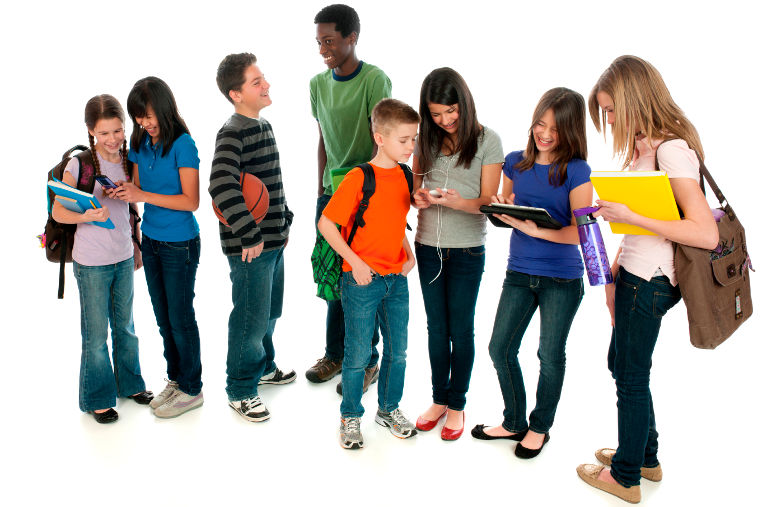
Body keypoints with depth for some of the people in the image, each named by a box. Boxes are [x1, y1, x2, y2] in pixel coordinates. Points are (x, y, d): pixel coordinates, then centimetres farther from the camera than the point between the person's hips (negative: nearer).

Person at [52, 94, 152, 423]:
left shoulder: (127, 160, 2)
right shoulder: (80, 163, -14)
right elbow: (58, 212, -13)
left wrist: (137, 247, 16)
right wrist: (87, 216, -32)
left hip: (124, 257, 5)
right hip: (92, 262, -5)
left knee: (125, 325, 19)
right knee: (96, 334, 6)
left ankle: (130, 383, 37)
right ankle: (98, 398, 23)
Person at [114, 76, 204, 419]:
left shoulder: (182, 144, -15)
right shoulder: (140, 144, 5)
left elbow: (190, 201, -19)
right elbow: (140, 189, 12)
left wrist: (143, 195, -23)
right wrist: (124, 192, -11)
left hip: (180, 244, -7)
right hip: (151, 240, 7)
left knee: (181, 319, 4)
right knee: (163, 318, 16)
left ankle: (191, 390, 19)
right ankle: (175, 380, 32)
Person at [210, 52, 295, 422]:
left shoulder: (264, 127, 11)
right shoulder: (233, 133, -18)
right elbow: (221, 186, -33)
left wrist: (284, 221, 20)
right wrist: (249, 235, -30)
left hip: (272, 240, 9)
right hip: (250, 247, -9)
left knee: (270, 311, 22)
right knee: (251, 317, 2)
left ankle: (262, 367, 43)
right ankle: (240, 391, 19)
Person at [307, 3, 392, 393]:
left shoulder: (374, 80, -10)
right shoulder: (318, 83, 9)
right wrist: (321, 191, 12)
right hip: (331, 195, 6)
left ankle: (367, 363, 15)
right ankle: (335, 354, 26)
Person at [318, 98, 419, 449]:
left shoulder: (406, 176, 5)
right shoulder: (359, 178, -15)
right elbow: (326, 223, -14)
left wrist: (408, 252, 5)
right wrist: (356, 263, -17)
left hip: (396, 279, 6)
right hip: (362, 280, -6)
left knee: (397, 351, 15)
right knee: (358, 354, 6)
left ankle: (389, 409, 35)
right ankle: (351, 417, 25)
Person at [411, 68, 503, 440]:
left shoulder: (487, 141, -7)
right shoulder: (427, 139, 3)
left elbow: (488, 200, -8)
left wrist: (458, 202, -28)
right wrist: (418, 197, -12)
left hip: (467, 249, -3)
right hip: (428, 245, 4)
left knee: (461, 329, 6)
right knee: (437, 327, 13)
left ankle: (457, 405, 22)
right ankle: (439, 399, 29)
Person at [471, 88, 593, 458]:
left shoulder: (576, 171, -10)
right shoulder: (515, 163, 3)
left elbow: (581, 232, -16)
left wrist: (536, 229, -27)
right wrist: (503, 210, -11)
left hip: (562, 279, -4)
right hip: (519, 272, 5)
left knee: (550, 356, 9)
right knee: (500, 348, 8)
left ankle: (540, 427, 31)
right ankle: (515, 422, 30)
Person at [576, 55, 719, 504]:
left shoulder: (672, 150, -19)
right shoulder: (643, 148, 10)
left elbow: (706, 234, -25)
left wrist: (630, 215, -26)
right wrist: (614, 274, 12)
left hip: (649, 281, -9)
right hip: (635, 273, 9)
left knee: (632, 375, 5)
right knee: (622, 363, 20)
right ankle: (645, 457, 39)